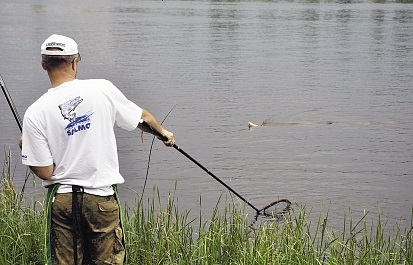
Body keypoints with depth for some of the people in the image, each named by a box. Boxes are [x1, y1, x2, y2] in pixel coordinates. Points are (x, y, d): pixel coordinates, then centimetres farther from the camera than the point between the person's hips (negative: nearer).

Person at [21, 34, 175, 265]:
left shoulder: (35, 113, -8)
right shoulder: (102, 89, -7)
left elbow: (45, 172, -7)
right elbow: (142, 118, 9)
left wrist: (25, 146, 12)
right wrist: (163, 133, 30)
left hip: (61, 200, 0)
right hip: (102, 198, 0)